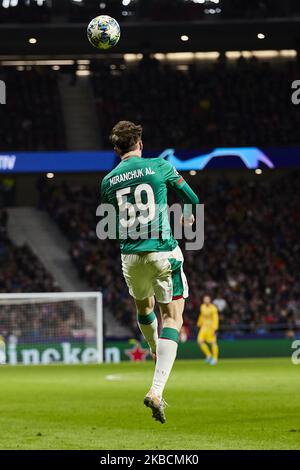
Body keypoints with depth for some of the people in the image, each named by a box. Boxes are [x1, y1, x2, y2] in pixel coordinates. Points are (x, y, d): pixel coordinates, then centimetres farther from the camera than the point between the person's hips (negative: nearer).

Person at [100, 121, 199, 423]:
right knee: (172, 318, -2)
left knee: (144, 306, 31)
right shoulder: (159, 167, -3)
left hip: (130, 257, 3)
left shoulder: (108, 181, 4)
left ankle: (156, 353, 54)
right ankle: (157, 390, -16)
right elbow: (191, 198, 10)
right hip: (163, 252, -3)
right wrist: (188, 218, 32)